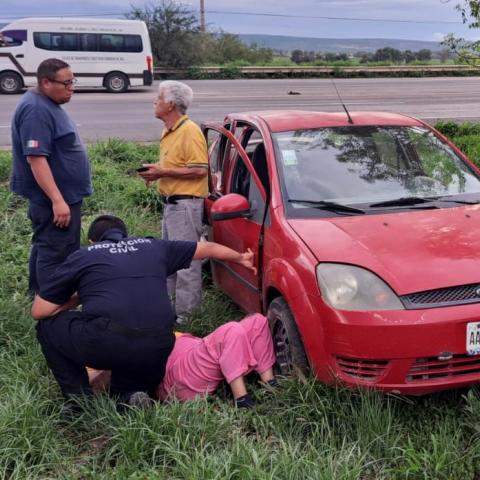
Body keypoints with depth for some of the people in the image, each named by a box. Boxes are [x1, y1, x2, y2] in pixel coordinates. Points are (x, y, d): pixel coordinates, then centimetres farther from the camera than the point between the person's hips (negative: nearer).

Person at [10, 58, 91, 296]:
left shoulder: (47, 104, 12)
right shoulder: (36, 110, -21)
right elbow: (36, 158, -27)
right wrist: (57, 200, -30)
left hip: (65, 195, 11)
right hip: (53, 200, -11)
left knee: (45, 249, 20)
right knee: (55, 256, -4)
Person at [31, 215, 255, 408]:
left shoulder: (82, 256, 16)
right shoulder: (152, 247, 24)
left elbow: (39, 312, 16)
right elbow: (207, 248, 37)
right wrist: (240, 258, 54)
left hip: (103, 343, -4)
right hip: (157, 353, 4)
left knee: (49, 326, 24)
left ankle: (79, 399, 14)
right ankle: (129, 393, 2)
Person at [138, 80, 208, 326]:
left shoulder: (190, 131, -15)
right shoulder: (169, 131, 16)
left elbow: (200, 169, -21)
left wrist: (163, 172, -18)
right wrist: (156, 171, 6)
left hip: (185, 203, -11)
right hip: (172, 202, 11)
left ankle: (184, 313, 0)